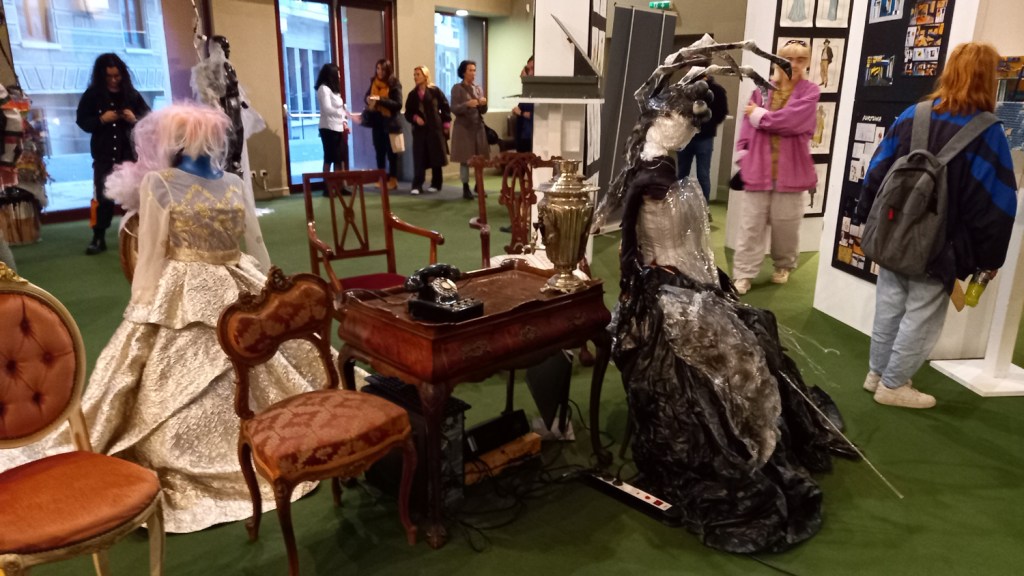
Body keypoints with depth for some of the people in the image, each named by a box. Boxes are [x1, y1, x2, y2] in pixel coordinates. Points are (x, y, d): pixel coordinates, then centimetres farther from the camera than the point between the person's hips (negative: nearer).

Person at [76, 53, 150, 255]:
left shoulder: (132, 94, 3)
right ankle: (99, 238, 8)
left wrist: (135, 119, -15)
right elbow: (81, 121, 2)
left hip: (130, 153, 0)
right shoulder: (92, 95, 2)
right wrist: (101, 119, -14)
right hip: (104, 155, 0)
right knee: (103, 196, 2)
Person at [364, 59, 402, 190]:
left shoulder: (394, 84, -9)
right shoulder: (373, 82, 7)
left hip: (389, 122, -5)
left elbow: (398, 104, -15)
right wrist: (368, 99, -6)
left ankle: (393, 179, 9)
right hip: (377, 121, 5)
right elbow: (367, 95, 19)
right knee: (379, 151, 9)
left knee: (391, 152, 2)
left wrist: (381, 99, -23)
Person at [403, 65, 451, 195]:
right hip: (419, 130, 2)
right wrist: (415, 118, -9)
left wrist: (446, 124, -4)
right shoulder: (412, 94, 9)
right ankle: (417, 186, -4)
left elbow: (445, 107, 1)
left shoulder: (435, 91, -1)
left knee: (436, 157, 4)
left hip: (435, 129, -2)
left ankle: (436, 184, 15)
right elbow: (408, 113, 11)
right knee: (419, 159, -4)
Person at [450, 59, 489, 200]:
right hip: (463, 127, -4)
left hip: (478, 127, 4)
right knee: (465, 159, -4)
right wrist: (467, 104, -25)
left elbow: (483, 111, 9)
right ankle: (466, 188, 4)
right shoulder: (457, 88, -2)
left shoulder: (478, 88, 11)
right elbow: (454, 109, -10)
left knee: (480, 158, 2)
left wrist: (483, 104, -12)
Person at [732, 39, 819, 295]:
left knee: (786, 223, 9)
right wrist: (743, 156, -2)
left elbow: (791, 121, -14)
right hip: (758, 166, 1)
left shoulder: (810, 91, 1)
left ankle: (783, 266, 30)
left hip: (791, 169, -1)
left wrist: (760, 115, -6)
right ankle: (743, 274, 4)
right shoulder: (763, 88, 8)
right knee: (751, 224, 1)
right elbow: (748, 123, 7)